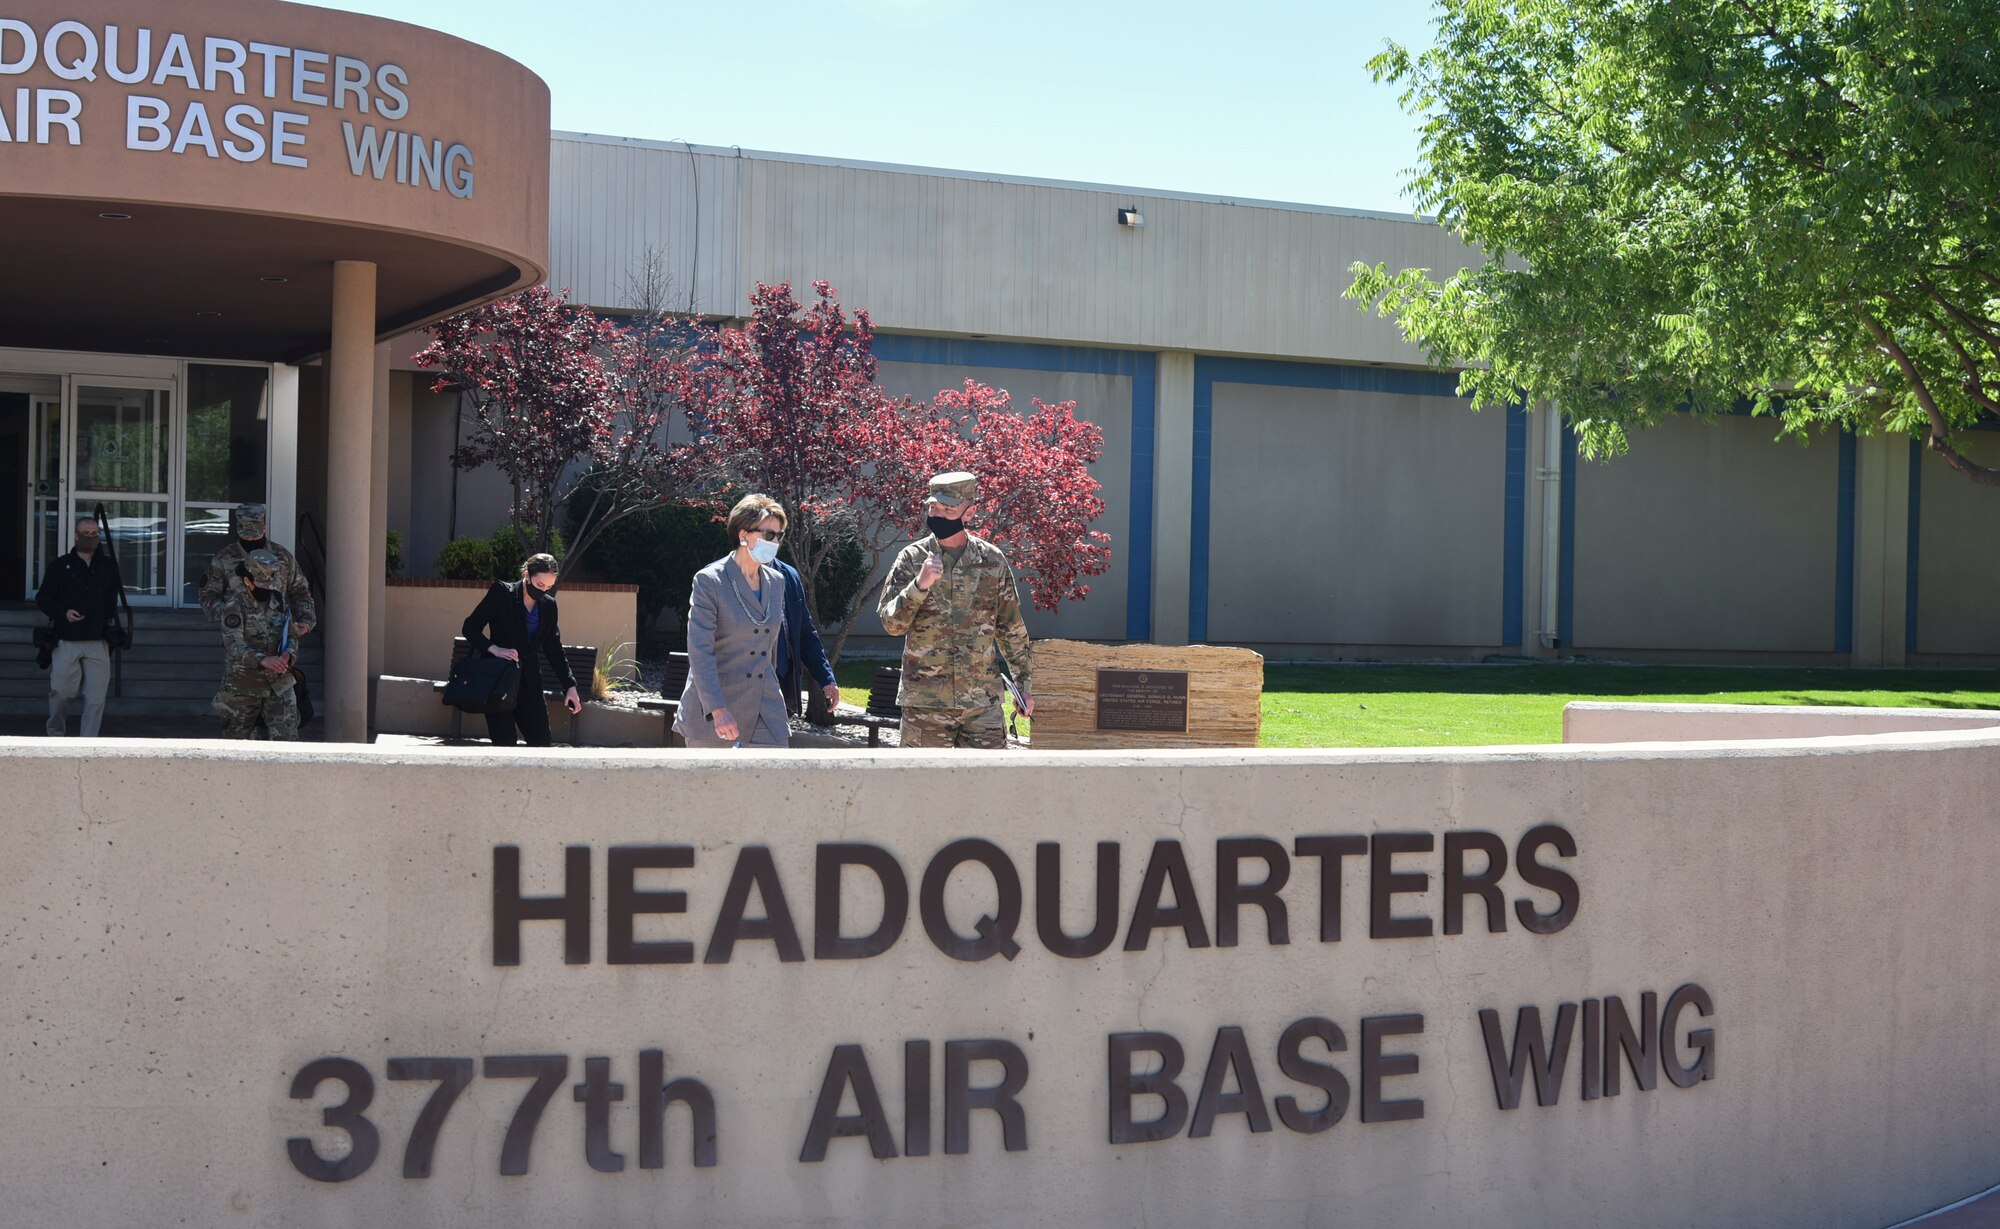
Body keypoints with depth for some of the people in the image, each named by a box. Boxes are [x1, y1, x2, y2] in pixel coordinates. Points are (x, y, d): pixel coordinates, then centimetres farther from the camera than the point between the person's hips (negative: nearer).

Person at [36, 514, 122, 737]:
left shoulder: (109, 565, 12)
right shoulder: (60, 565, 6)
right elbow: (42, 597, 5)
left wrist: (112, 624, 6)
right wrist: (63, 612, -11)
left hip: (98, 643, 1)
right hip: (66, 641, -1)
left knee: (96, 699, -5)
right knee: (61, 693, 2)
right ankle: (55, 735, 27)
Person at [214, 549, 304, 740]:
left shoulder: (278, 601, 4)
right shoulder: (234, 606, -14)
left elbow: (292, 635, 5)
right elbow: (234, 647, -26)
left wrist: (288, 655, -19)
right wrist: (263, 660, -43)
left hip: (278, 684, 3)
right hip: (242, 687, -3)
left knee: (286, 740, -7)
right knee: (237, 739, 13)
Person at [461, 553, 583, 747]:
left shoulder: (549, 606, 8)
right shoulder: (501, 593, -5)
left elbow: (554, 649, 14)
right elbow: (470, 627, -4)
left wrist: (570, 685, 6)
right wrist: (494, 649, -21)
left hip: (529, 683, 5)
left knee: (542, 742, -3)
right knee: (504, 744, -10)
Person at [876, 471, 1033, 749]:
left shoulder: (993, 560, 5)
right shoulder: (912, 559, 0)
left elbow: (1012, 629, 12)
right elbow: (891, 623, -6)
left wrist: (1023, 684, 11)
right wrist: (920, 585, -21)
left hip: (982, 701, 1)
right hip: (925, 701, -1)